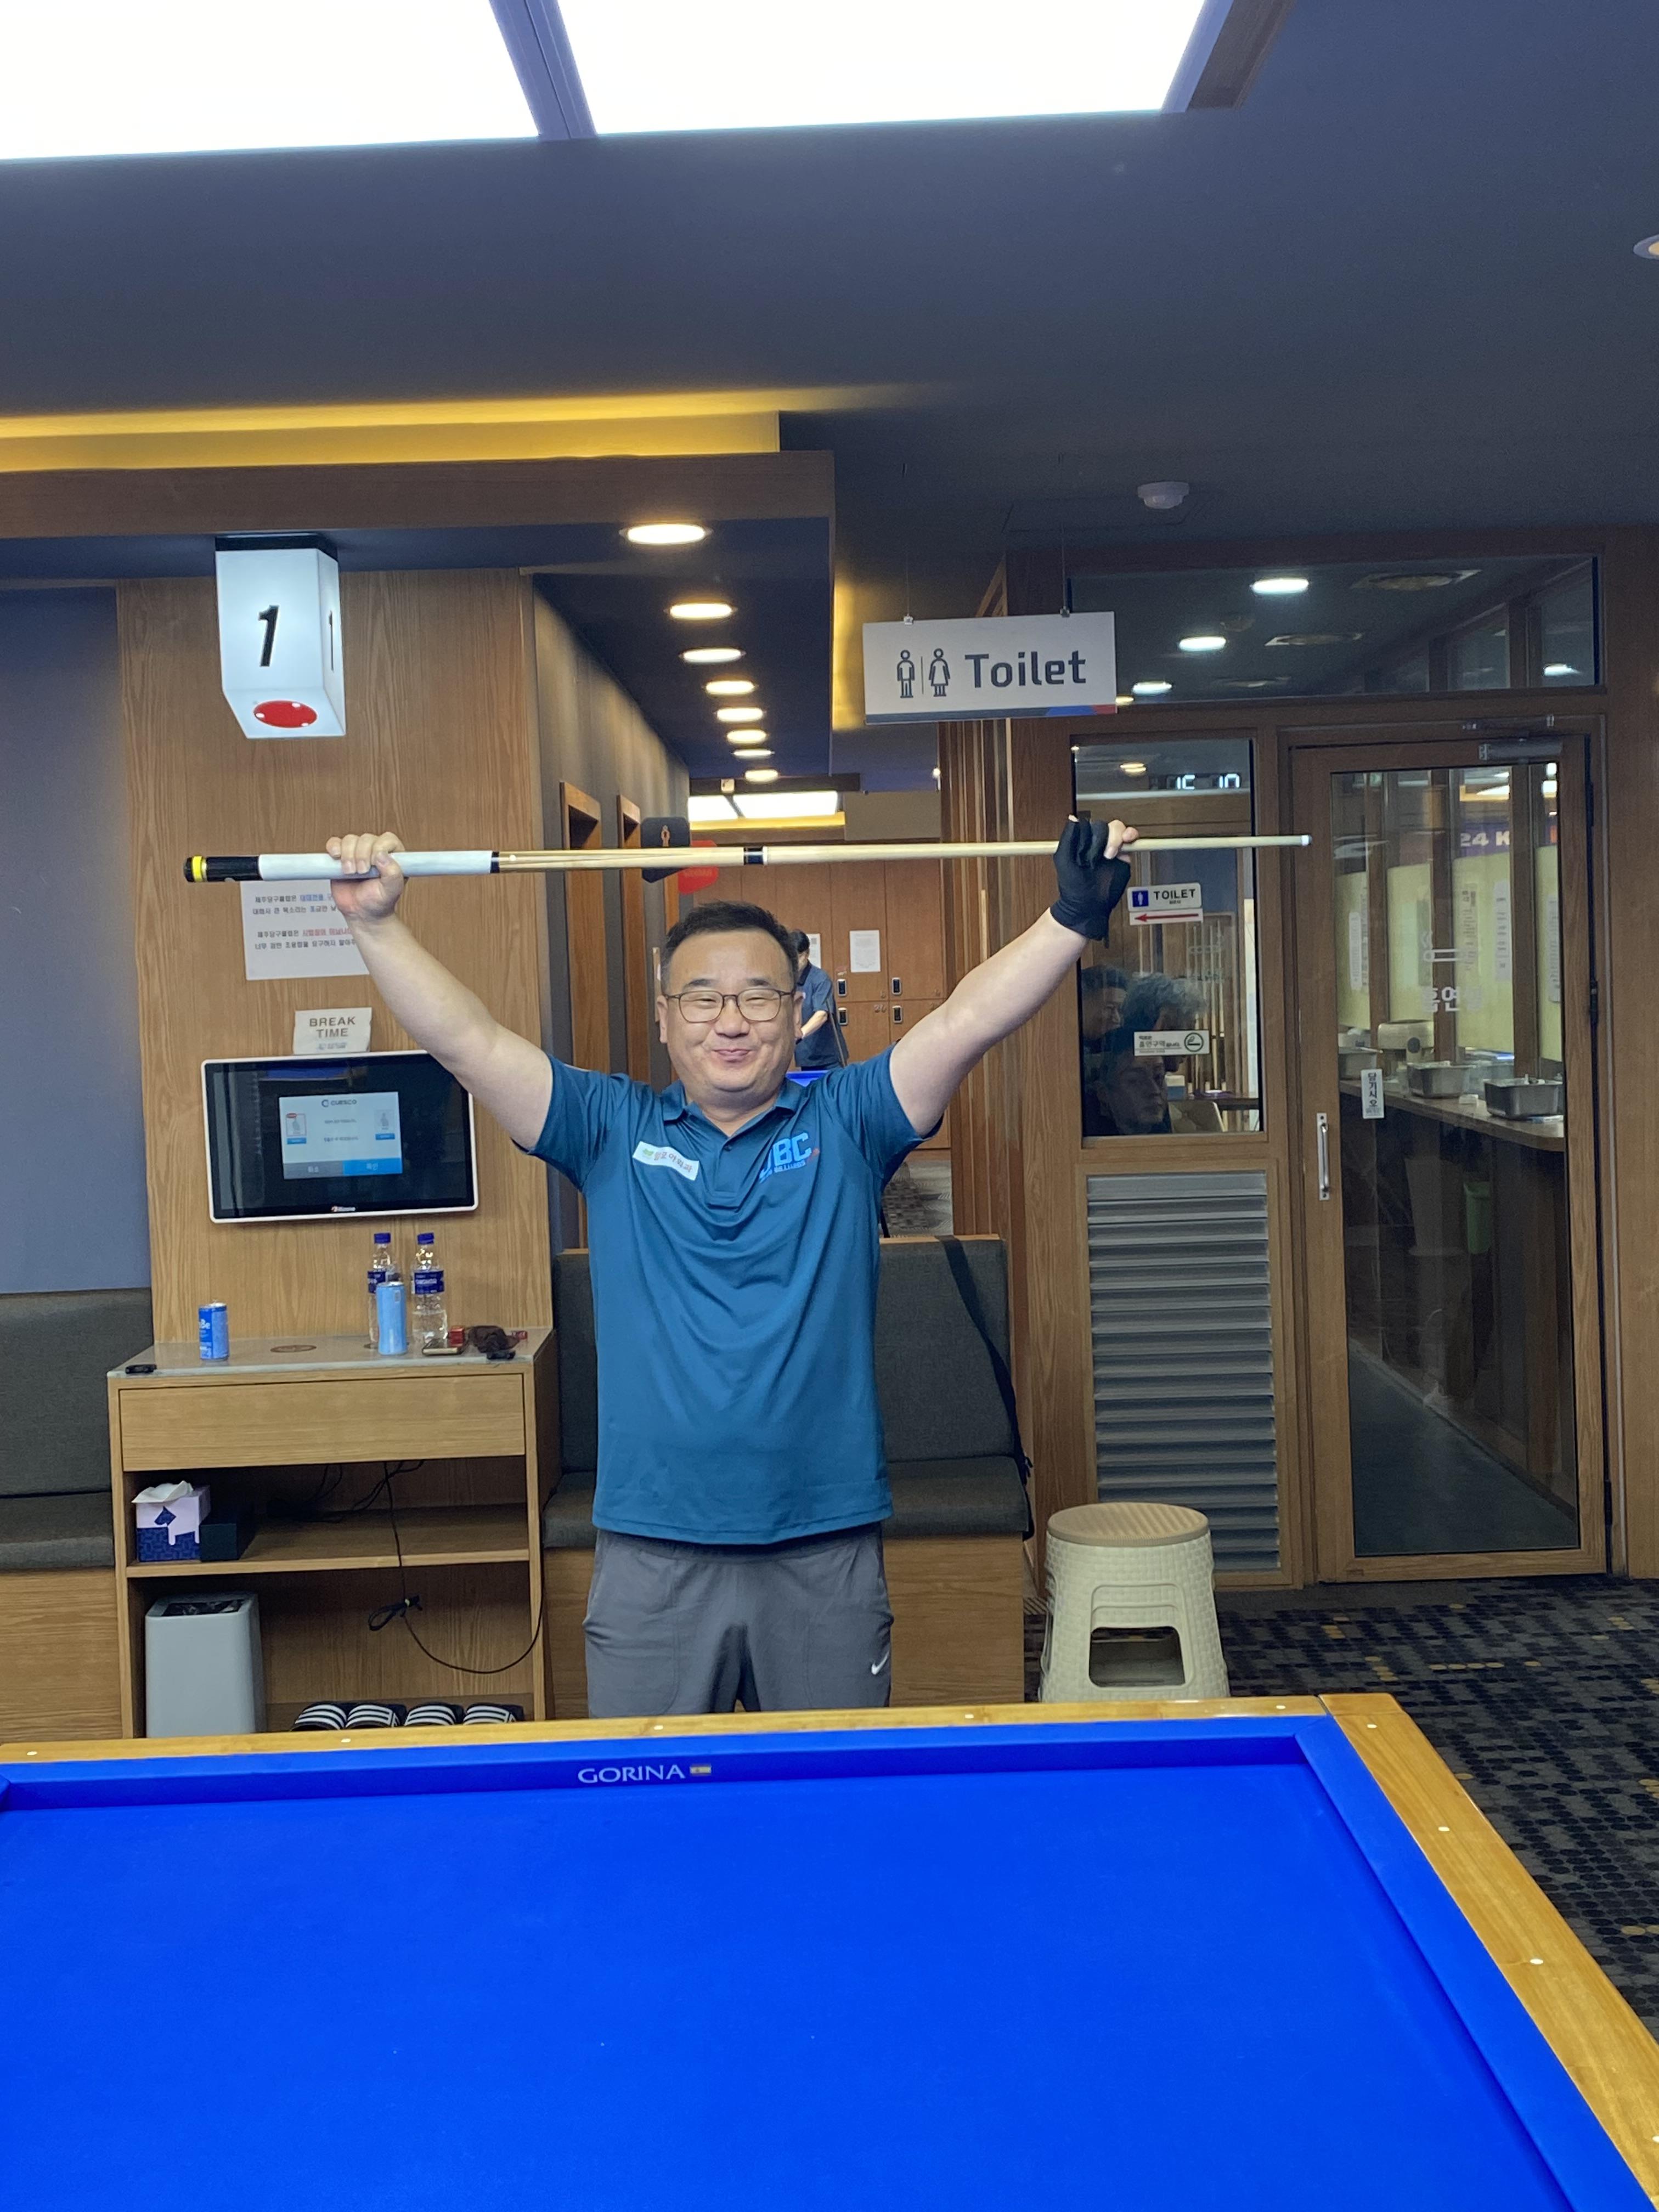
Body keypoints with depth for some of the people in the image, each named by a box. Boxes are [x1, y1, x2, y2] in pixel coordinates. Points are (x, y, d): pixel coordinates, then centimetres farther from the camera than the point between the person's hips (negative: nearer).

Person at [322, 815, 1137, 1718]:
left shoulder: (844, 1124, 3)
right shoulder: (613, 1131, 4)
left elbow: (965, 1021, -8)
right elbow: (469, 1042, -3)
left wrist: (1074, 917, -20)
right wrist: (374, 921, -12)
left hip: (827, 1554, 0)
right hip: (650, 1559, 0)